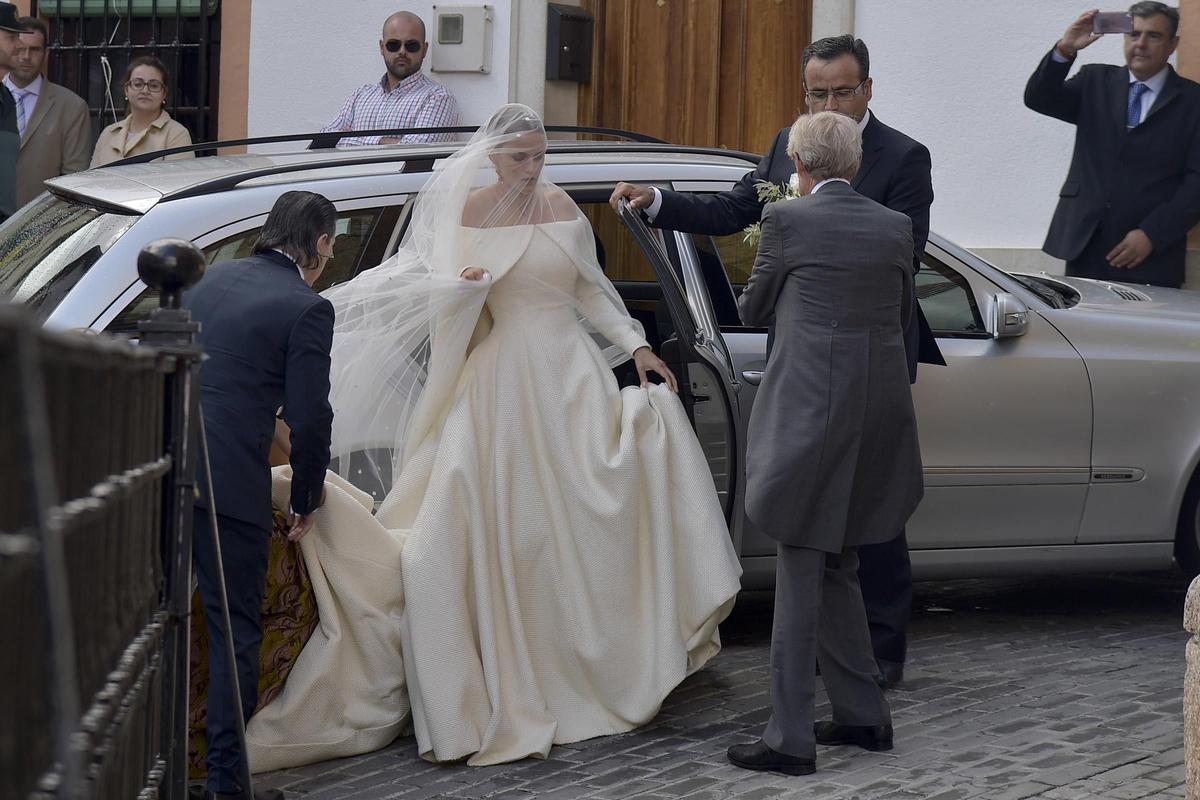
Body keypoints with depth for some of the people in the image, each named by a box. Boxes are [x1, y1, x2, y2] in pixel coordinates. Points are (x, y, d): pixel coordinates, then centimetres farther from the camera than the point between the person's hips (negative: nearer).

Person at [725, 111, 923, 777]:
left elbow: (752, 310, 7)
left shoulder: (786, 220, -6)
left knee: (800, 575, -1)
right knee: (838, 568, 18)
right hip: (879, 416, 5)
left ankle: (790, 738, 0)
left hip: (808, 414, -5)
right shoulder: (895, 227, 7)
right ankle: (863, 715, 22)